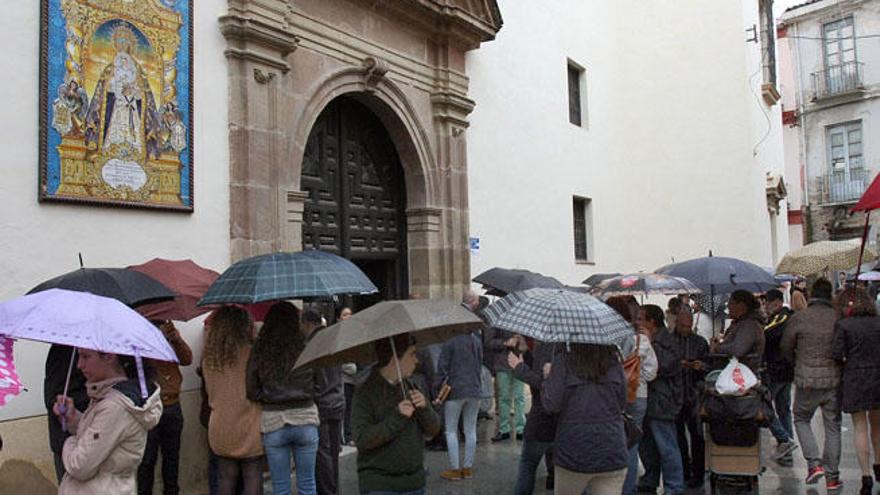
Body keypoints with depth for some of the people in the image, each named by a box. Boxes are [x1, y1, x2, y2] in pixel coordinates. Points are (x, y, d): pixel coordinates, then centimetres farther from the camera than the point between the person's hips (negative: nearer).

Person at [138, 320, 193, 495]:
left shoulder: (170, 331, 7)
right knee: (147, 458, 0)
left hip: (172, 405, 4)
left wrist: (176, 338, -19)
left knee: (172, 455, 14)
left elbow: (187, 359, -3)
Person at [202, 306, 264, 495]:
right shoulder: (251, 353, -14)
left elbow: (209, 392, 13)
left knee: (226, 478, 13)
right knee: (252, 478, 6)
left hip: (219, 431, 5)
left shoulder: (209, 358, 2)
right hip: (249, 430, -4)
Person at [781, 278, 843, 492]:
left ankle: (814, 463, 3)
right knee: (833, 427, 11)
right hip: (834, 381, 2)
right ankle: (831, 476, 15)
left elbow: (785, 348, 1)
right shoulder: (839, 318, -6)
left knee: (801, 420, 17)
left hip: (807, 381, -1)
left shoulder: (798, 318, -9)